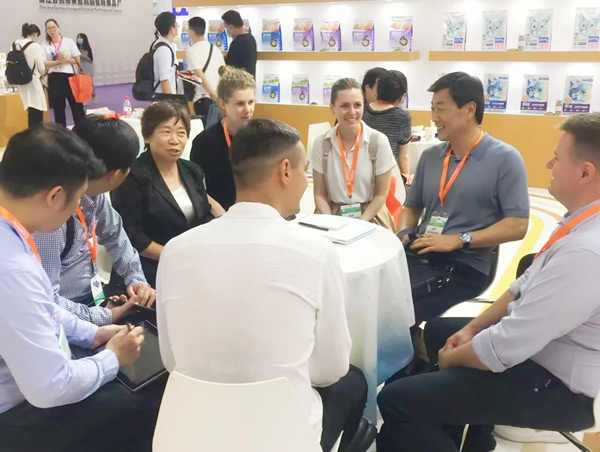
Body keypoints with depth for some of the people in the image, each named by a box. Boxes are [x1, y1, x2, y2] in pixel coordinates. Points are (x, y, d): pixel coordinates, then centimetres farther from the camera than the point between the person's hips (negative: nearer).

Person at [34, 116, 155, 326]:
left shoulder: (94, 194, -5)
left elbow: (113, 233, 14)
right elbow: (46, 300, -24)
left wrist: (135, 277, 5)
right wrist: (104, 318, -18)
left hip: (93, 298, 7)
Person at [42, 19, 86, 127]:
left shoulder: (69, 41, 3)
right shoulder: (45, 45, 4)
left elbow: (77, 60, 2)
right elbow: (44, 63, -5)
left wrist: (66, 60, -17)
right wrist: (58, 62, -19)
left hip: (69, 76, -1)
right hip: (54, 78, 1)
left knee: (76, 104, -1)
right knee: (58, 107, 7)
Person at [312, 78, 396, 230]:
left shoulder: (379, 141, -6)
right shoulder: (321, 143, -2)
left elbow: (381, 194, -2)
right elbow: (319, 194, 2)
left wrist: (359, 225, -11)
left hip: (370, 219, 0)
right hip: (332, 216, 0)